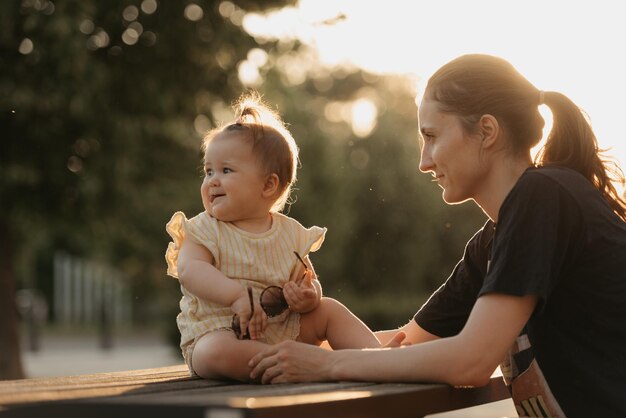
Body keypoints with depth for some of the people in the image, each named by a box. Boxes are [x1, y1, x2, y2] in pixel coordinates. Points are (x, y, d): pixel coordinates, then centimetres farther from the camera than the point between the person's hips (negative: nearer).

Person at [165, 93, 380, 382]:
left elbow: (310, 284, 8)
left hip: (283, 329, 5)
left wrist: (308, 297, -18)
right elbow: (190, 270, -20)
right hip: (218, 333, -4)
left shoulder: (291, 234, 7)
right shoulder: (203, 230, -2)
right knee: (216, 352, -36)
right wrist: (238, 295, -35)